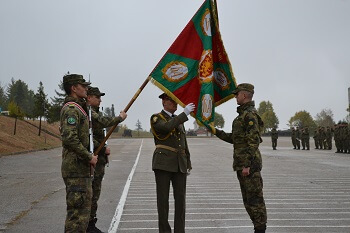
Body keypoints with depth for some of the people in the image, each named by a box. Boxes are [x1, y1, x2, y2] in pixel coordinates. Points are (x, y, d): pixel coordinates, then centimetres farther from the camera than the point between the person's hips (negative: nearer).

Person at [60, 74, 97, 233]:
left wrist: (89, 156, 17)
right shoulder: (71, 109, -14)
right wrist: (89, 157, -18)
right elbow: (69, 138, -25)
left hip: (82, 167, 11)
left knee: (85, 206, 17)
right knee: (77, 210, -7)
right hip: (76, 167, -11)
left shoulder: (79, 108, 19)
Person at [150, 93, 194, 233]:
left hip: (180, 164, 5)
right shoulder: (156, 118, 0)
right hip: (163, 163, -5)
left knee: (181, 198, 2)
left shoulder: (179, 120, 18)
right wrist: (184, 113, -23)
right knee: (163, 199, 0)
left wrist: (188, 164, 15)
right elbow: (167, 127, -23)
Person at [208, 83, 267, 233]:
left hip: (250, 165, -10)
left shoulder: (250, 115, -13)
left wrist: (247, 165, -23)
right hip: (242, 165, 10)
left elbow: (253, 141, -20)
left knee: (255, 199, -4)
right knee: (248, 200, 14)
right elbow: (234, 139, 23)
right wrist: (216, 132, 20)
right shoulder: (243, 115, 19)